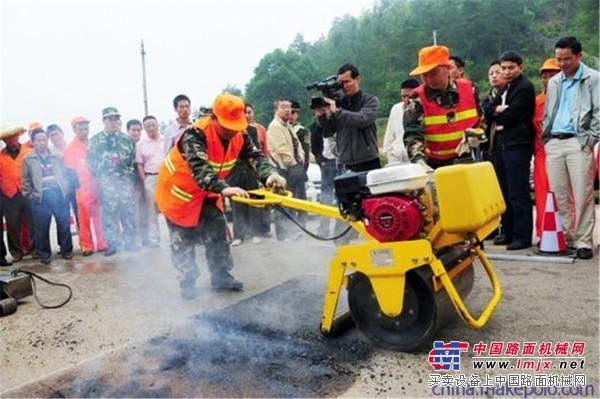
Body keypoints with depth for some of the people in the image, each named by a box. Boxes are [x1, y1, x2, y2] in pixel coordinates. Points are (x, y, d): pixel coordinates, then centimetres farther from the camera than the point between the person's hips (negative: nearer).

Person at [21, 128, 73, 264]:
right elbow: (26, 180, 4)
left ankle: (67, 250, 20)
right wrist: (30, 196, -2)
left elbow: (65, 174, 11)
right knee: (41, 228, 4)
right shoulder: (28, 159, 4)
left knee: (64, 224, 6)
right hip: (41, 197, -1)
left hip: (59, 194, 1)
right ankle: (44, 254, 16)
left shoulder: (57, 156, 9)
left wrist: (65, 190, 3)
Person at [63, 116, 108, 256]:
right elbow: (70, 171, -1)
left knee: (99, 216, 6)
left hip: (96, 185, 3)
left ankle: (102, 243, 15)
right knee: (84, 218, 1)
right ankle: (86, 246, 10)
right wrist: (76, 186, -8)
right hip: (82, 188, -3)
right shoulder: (70, 148, 0)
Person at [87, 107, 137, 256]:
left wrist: (130, 172, 2)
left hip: (126, 181, 2)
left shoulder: (126, 139, 11)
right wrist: (99, 176, -2)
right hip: (107, 183, -2)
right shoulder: (95, 140, 4)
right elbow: (91, 160, 4)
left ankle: (130, 241, 15)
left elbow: (133, 158, 13)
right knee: (109, 213, 0)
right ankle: (111, 243, 9)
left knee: (128, 211, 4)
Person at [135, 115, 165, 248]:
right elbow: (139, 165, 6)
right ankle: (153, 239, 11)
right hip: (150, 178, 0)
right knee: (151, 210, 4)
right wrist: (144, 181, -3)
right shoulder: (140, 144, 7)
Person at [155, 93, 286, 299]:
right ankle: (187, 282, 16)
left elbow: (256, 156, -18)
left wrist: (269, 175, -41)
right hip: (177, 190, -6)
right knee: (184, 239, 2)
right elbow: (199, 169, -49)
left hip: (206, 192, 6)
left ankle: (221, 276, 20)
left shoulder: (239, 135, -14)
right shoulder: (195, 135, -36)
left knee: (217, 232, 7)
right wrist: (224, 189, -65)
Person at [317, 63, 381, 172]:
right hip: (346, 165, 2)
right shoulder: (338, 103, 9)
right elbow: (327, 133, 8)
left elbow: (362, 119, -18)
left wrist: (337, 111, -22)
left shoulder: (370, 100, 2)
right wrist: (321, 116, -10)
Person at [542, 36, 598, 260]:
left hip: (578, 142, -5)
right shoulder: (554, 82, 20)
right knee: (559, 195, 5)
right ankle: (565, 237, 14)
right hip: (553, 143, 5)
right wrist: (545, 138, 9)